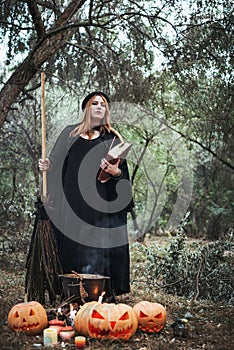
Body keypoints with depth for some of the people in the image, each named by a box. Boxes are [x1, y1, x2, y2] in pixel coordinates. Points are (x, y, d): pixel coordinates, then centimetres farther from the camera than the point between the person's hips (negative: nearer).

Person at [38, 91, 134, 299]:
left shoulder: (112, 138, 10)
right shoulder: (70, 134, 14)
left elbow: (123, 170, 3)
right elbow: (57, 162, 14)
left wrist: (115, 171, -18)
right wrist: (47, 165, -6)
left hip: (101, 203, -1)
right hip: (73, 203, 2)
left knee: (99, 249, -5)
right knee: (72, 248, 1)